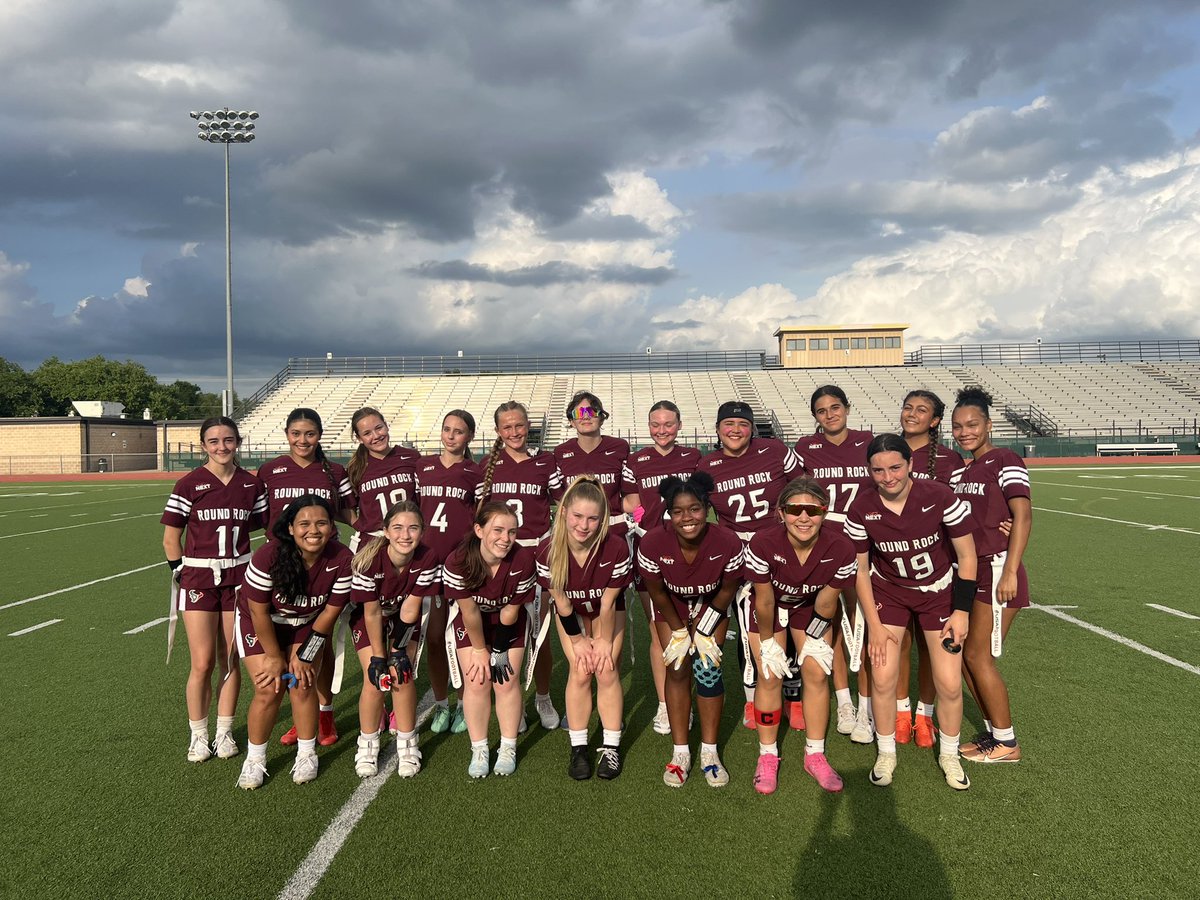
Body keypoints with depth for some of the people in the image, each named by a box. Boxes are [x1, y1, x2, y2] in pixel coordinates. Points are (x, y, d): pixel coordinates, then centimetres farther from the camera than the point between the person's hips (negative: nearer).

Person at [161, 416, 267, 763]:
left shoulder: (253, 484, 3)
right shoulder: (189, 484, -4)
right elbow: (170, 539, 2)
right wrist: (180, 572, -3)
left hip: (238, 578, 2)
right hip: (198, 578, -2)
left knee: (231, 661, 8)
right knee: (202, 663, -2)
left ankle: (225, 732, 22)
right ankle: (198, 735, 15)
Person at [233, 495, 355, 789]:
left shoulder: (342, 560, -26)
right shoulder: (268, 556, -33)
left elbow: (330, 611, -13)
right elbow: (259, 612, -21)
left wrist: (305, 656, -9)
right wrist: (275, 657, -12)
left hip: (307, 624, 2)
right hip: (261, 623, -2)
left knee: (302, 684, -8)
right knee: (269, 690, -8)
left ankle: (307, 755, 14)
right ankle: (254, 760, 14)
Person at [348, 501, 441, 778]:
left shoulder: (427, 559, -27)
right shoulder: (369, 559, -33)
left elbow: (410, 609, -18)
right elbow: (372, 613, -23)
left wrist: (399, 652, -16)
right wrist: (377, 656, -17)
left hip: (404, 619, 1)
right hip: (367, 618, -1)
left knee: (403, 675, -10)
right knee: (375, 677, -12)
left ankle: (407, 744, 7)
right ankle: (367, 745, 9)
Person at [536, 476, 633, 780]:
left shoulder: (617, 548, -36)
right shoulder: (548, 550, -32)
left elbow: (608, 603, -22)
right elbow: (562, 603, -17)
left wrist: (605, 641, -10)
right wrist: (578, 640, -7)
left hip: (608, 612, 0)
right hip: (572, 614, 1)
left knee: (607, 672, -5)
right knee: (580, 672, -6)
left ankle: (611, 748, 8)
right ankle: (578, 748, 8)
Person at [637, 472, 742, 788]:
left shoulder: (728, 542, -32)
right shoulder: (652, 543, -33)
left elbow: (727, 591, -14)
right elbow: (657, 593, -15)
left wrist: (703, 630, -9)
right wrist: (680, 631, -7)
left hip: (711, 606, 0)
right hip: (671, 608, 0)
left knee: (708, 667, -9)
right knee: (677, 668, -7)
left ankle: (710, 753, 6)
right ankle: (680, 753, 7)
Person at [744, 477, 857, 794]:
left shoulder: (841, 548, -31)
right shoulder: (763, 544, -37)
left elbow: (825, 604, -15)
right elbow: (765, 601, -22)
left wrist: (816, 640, -4)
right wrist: (768, 643, -11)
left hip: (810, 606, 2)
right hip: (770, 608, -2)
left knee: (817, 673, -2)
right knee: (770, 676, -5)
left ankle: (815, 755, 16)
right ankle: (767, 756, 12)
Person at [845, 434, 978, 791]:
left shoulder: (940, 497, -23)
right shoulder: (862, 509, -18)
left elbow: (967, 557, -11)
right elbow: (860, 570, -7)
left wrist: (961, 612, -12)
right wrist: (874, 625, -7)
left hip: (939, 591, -1)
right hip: (887, 591, 1)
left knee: (949, 684, -3)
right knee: (882, 677, -7)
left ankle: (949, 754, 24)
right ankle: (886, 753, 18)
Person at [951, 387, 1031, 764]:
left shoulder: (1004, 461, -11)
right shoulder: (965, 469, 14)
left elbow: (1023, 516, -19)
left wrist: (1010, 572, -24)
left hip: (997, 569, -8)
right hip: (970, 570, 8)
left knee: (977, 656, -3)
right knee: (963, 654, 10)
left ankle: (1006, 743, 13)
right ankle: (993, 732, 25)